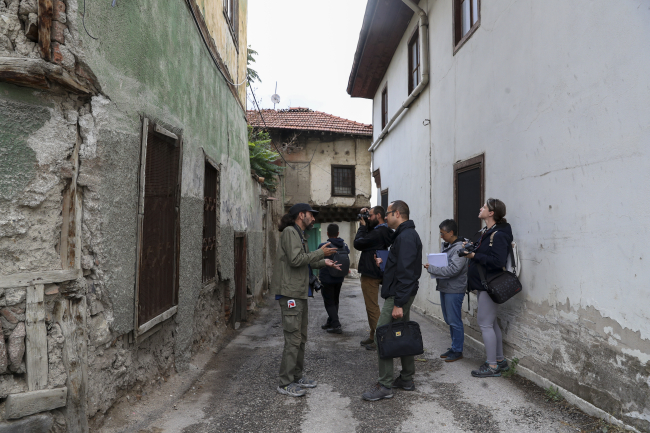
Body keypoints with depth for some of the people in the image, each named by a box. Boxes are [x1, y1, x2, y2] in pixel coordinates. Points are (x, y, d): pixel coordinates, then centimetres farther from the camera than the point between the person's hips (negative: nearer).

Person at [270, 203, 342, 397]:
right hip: (290, 293, -10)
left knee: (301, 337, 16)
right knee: (293, 338, -6)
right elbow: (295, 259, -22)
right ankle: (285, 383, 4)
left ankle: (297, 377, 27)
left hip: (300, 293, 10)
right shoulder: (290, 232, -11)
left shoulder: (298, 234, 19)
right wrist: (320, 253, -15)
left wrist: (324, 262, 12)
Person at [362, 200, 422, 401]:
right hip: (402, 295, 11)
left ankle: (385, 386, 1)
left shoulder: (405, 237, -18)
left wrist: (398, 303, -25)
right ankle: (407, 379, 27)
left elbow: (405, 272, -24)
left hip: (398, 296, -11)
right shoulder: (409, 234, 16)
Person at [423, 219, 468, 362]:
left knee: (454, 321, 1)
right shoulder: (445, 246, 11)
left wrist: (431, 269, -19)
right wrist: (432, 267, -3)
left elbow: (452, 269, -23)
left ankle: (457, 351, 13)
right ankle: (454, 347, 28)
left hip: (454, 290, -9)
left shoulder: (459, 248, -16)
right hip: (444, 287, 9)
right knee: (449, 320, 16)